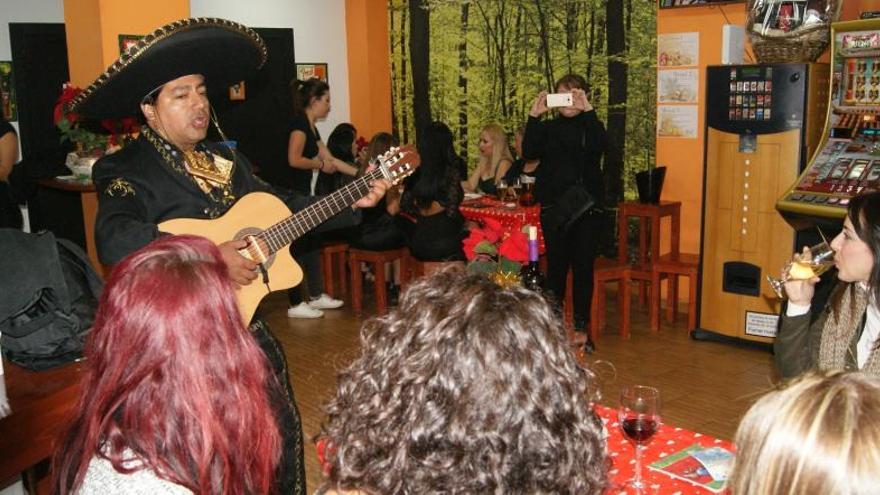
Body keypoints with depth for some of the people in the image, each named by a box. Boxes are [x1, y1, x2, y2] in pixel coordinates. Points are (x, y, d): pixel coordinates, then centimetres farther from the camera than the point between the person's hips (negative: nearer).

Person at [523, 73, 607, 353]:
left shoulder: (592, 126, 5)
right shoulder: (548, 128, 8)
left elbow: (597, 147, -18)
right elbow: (529, 153, -9)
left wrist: (587, 110, -21)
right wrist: (534, 116, -13)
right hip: (553, 207, 1)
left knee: (584, 266, 2)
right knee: (556, 264, 2)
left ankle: (581, 327, 11)